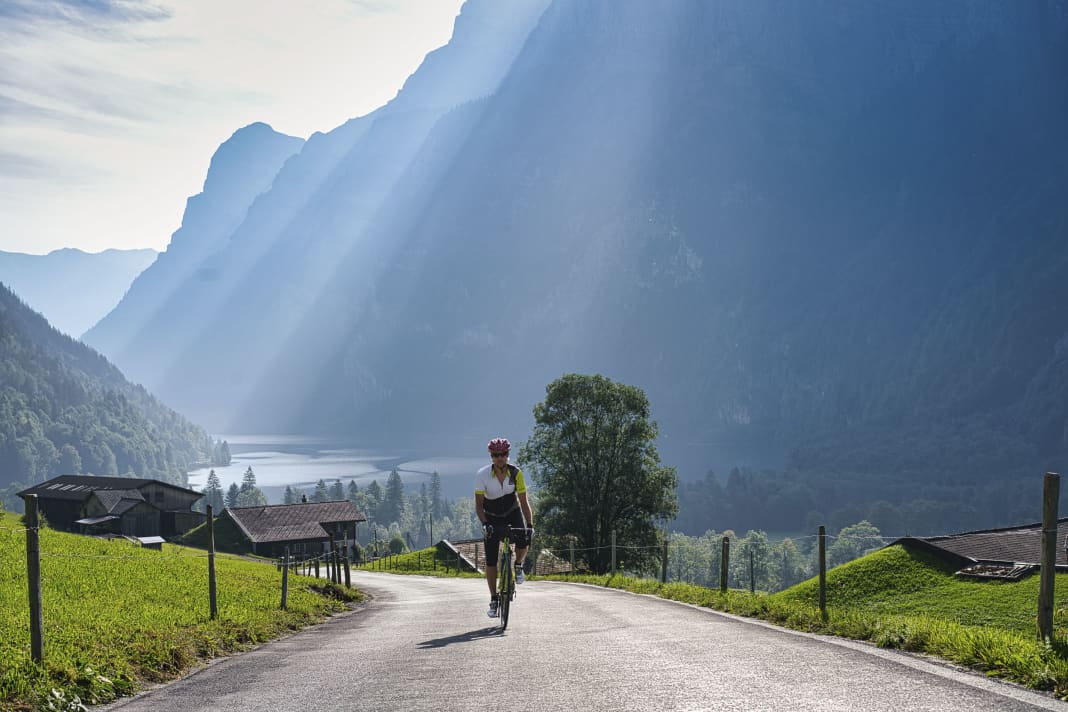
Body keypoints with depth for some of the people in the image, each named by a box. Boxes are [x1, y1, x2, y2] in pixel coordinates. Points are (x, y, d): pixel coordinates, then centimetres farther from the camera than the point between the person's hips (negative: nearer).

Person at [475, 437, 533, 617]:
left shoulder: (516, 473, -20)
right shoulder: (482, 475, -23)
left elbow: (524, 502, -19)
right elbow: (478, 505, -21)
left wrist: (530, 525, -30)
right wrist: (484, 524, -36)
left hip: (512, 513, 0)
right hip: (492, 517, 0)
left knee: (523, 540, -30)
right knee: (491, 560, -6)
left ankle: (518, 566, 2)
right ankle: (494, 600, 6)